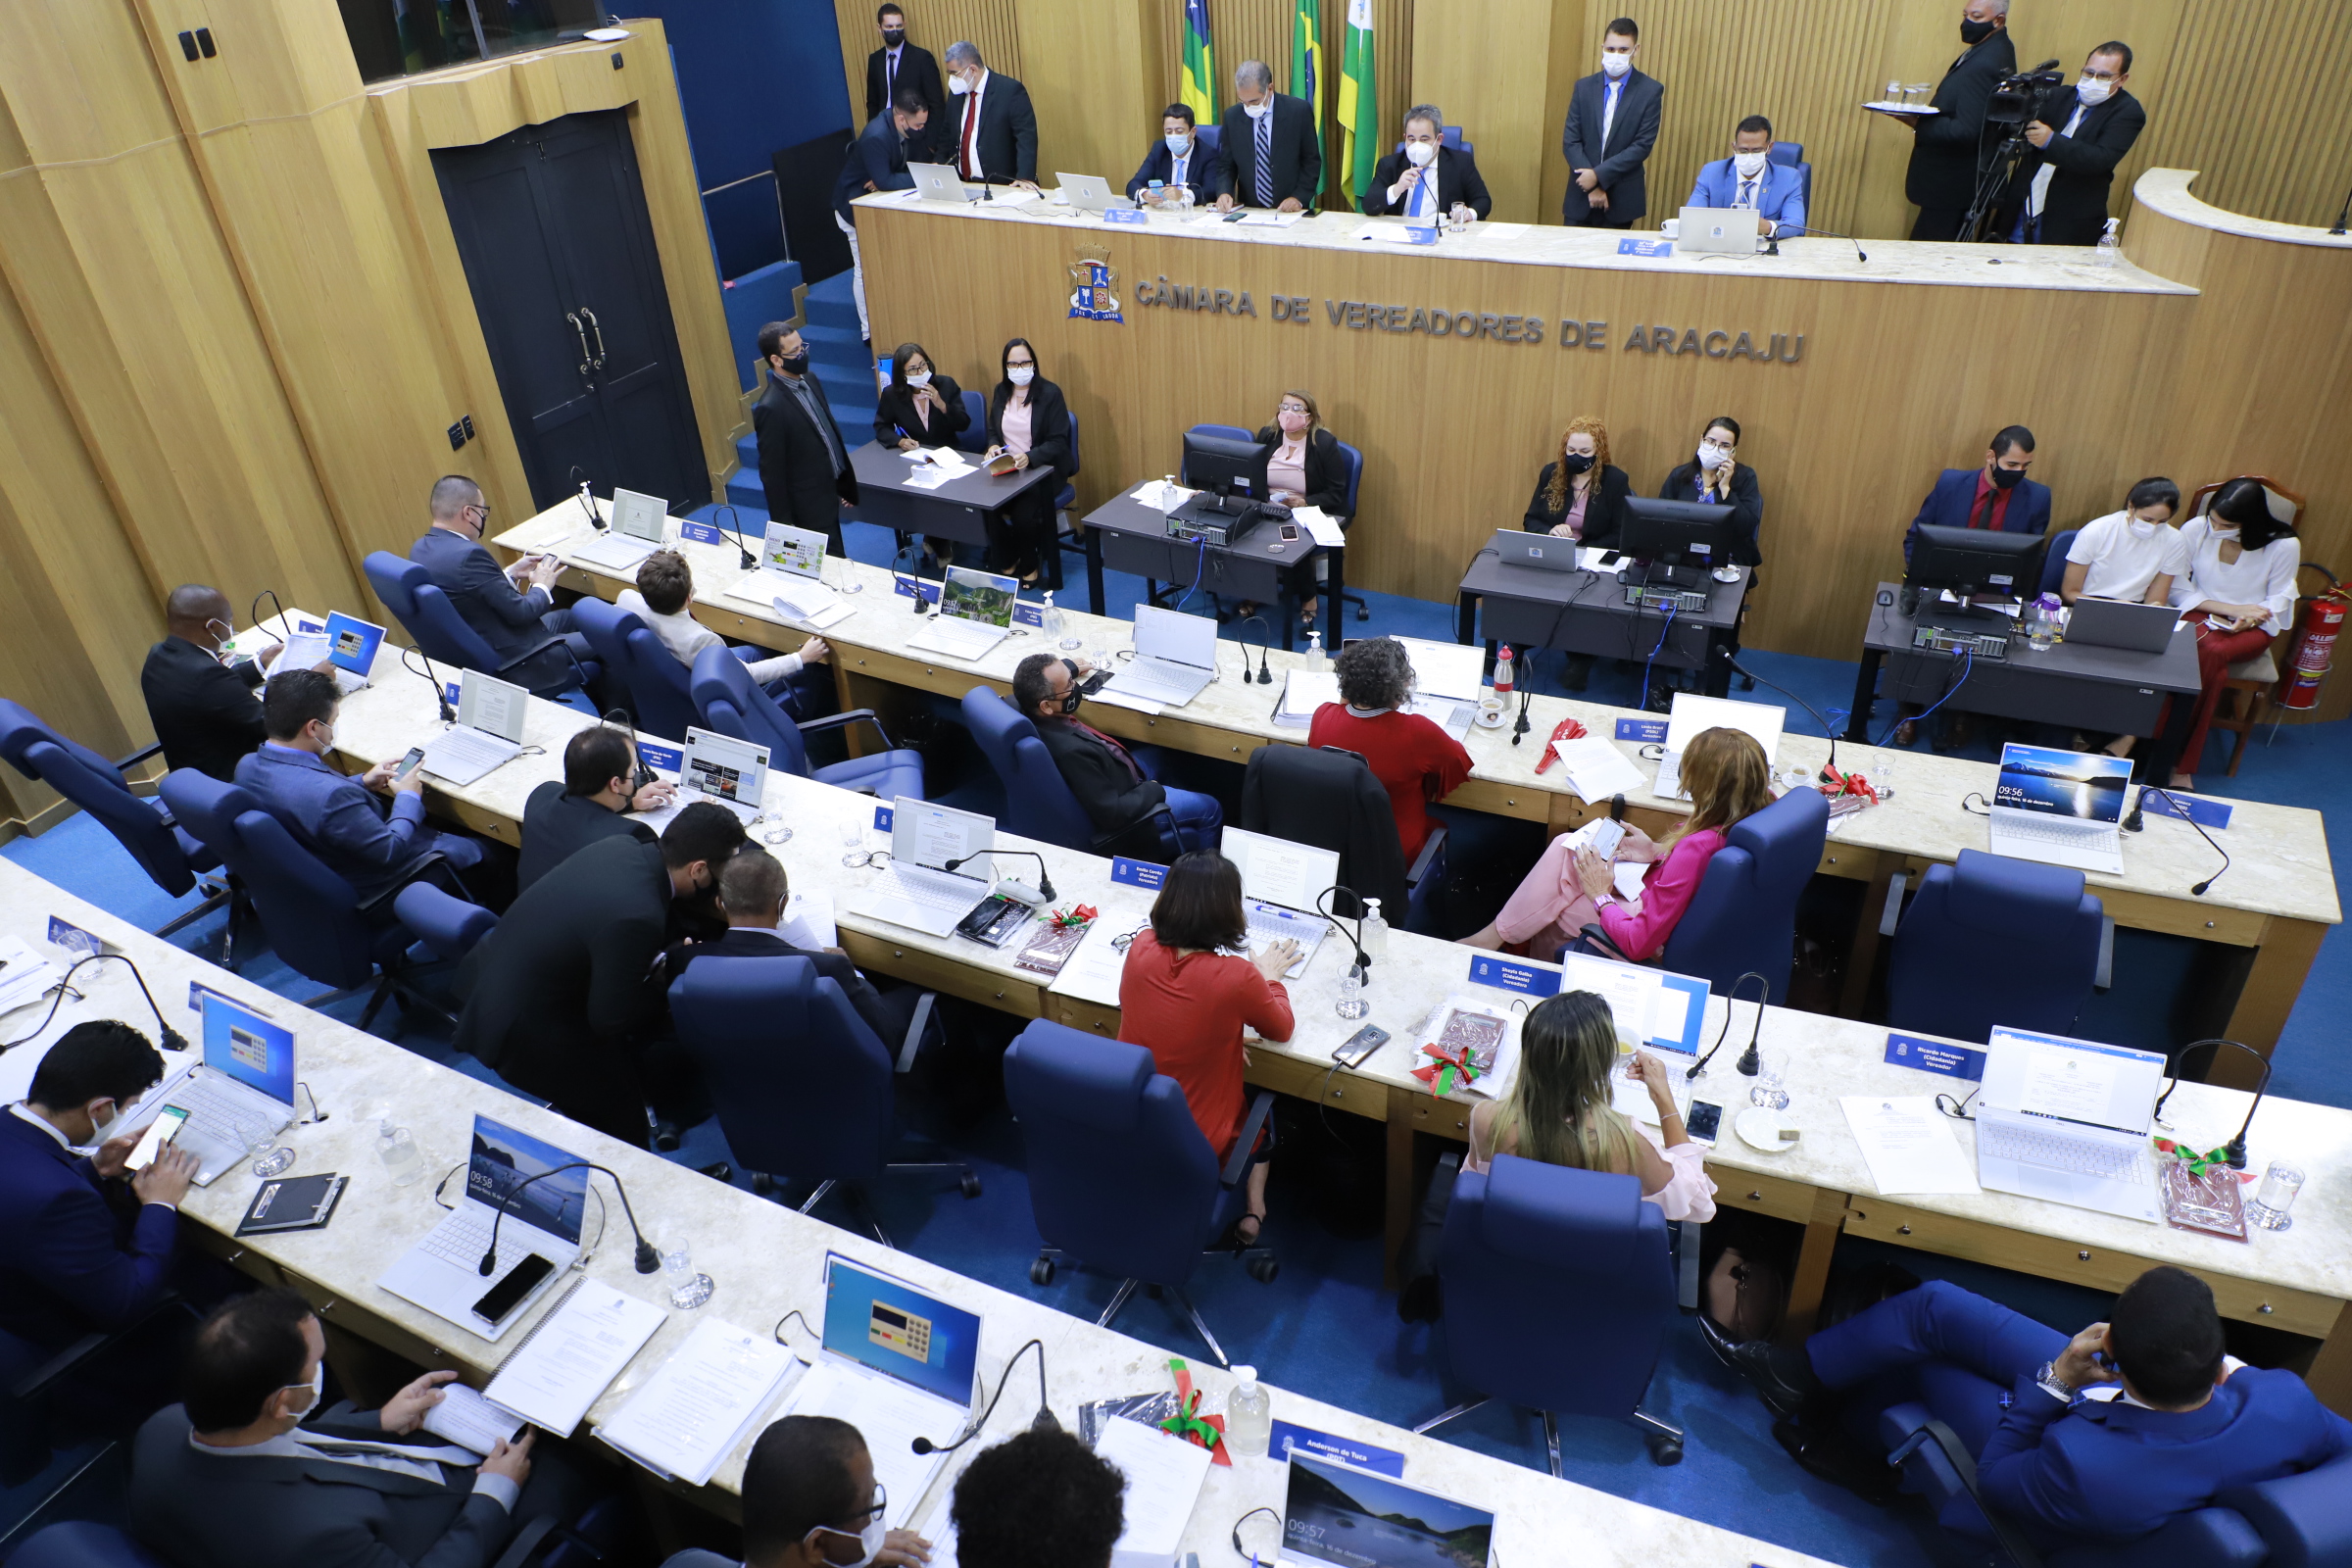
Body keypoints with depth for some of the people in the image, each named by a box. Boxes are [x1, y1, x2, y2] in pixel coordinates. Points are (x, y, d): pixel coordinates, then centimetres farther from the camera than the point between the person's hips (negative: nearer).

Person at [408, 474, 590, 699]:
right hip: (511, 665, -10)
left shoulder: (420, 548, 1)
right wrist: (542, 586, -3)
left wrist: (511, 574, 11)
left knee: (568, 617, 25)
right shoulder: (468, 555, -28)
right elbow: (519, 612, -22)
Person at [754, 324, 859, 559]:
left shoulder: (810, 381, 3)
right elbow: (771, 473, -17)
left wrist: (846, 483, 15)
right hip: (811, 506, -7)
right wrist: (784, 525, -13)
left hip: (830, 492, 8)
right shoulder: (770, 408, -21)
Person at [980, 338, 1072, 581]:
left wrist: (1029, 457, -30)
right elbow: (993, 430, 18)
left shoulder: (1050, 393, -8)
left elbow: (1058, 442, -12)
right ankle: (1006, 562, 0)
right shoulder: (1000, 391, 9)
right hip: (1006, 469, 5)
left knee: (1023, 512, -30)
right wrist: (993, 446, -7)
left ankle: (1029, 566, 0)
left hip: (1043, 470, -4)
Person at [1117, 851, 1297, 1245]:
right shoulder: (1237, 978, -28)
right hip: (1198, 1151, -4)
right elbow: (1281, 1029, -6)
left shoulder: (1141, 947, -15)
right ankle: (1252, 1213, 26)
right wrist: (1268, 976, 10)